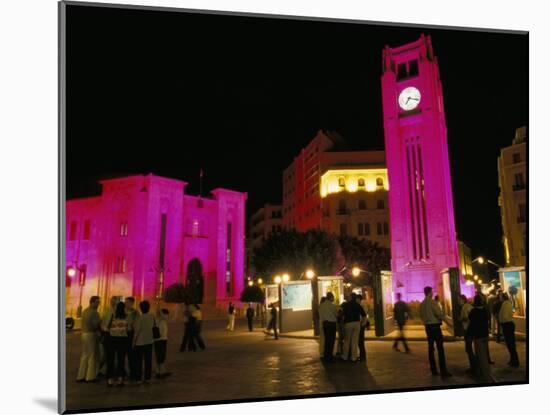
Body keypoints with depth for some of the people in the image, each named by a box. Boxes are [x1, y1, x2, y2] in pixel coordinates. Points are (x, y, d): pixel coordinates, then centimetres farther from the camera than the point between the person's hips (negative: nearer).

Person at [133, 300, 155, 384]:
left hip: (140, 342, -5)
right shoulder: (152, 317, -2)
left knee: (139, 361, 5)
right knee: (148, 360, 11)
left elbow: (137, 331, -14)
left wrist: (134, 341, -5)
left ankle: (138, 379, 7)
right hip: (149, 342, 5)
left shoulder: (140, 318, -17)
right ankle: (147, 378, 15)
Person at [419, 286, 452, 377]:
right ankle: (443, 371, -7)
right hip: (435, 325, -7)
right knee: (440, 349, -5)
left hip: (427, 326, 7)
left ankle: (433, 370, 14)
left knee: (431, 348, 10)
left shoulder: (422, 304, 6)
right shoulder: (433, 302, -13)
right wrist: (441, 318, 2)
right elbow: (439, 313, -15)